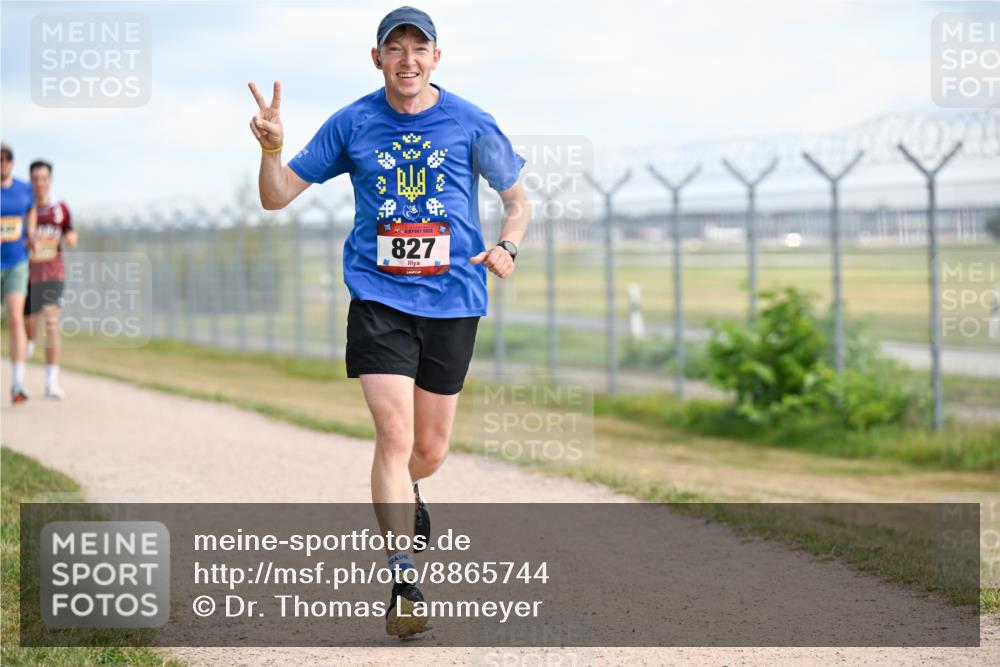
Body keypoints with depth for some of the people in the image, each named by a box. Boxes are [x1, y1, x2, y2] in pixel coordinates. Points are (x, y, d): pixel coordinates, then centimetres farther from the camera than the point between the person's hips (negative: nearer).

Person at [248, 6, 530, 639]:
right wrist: (272, 147, -15)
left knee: (431, 450, 10)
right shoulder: (352, 124, 2)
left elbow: (518, 197, 10)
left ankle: (401, 497, 47)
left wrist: (508, 245, -10)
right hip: (379, 297, -1)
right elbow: (278, 196, 6)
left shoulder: (470, 123, 1)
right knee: (395, 434, -16)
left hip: (453, 299, 1)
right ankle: (404, 585, -11)